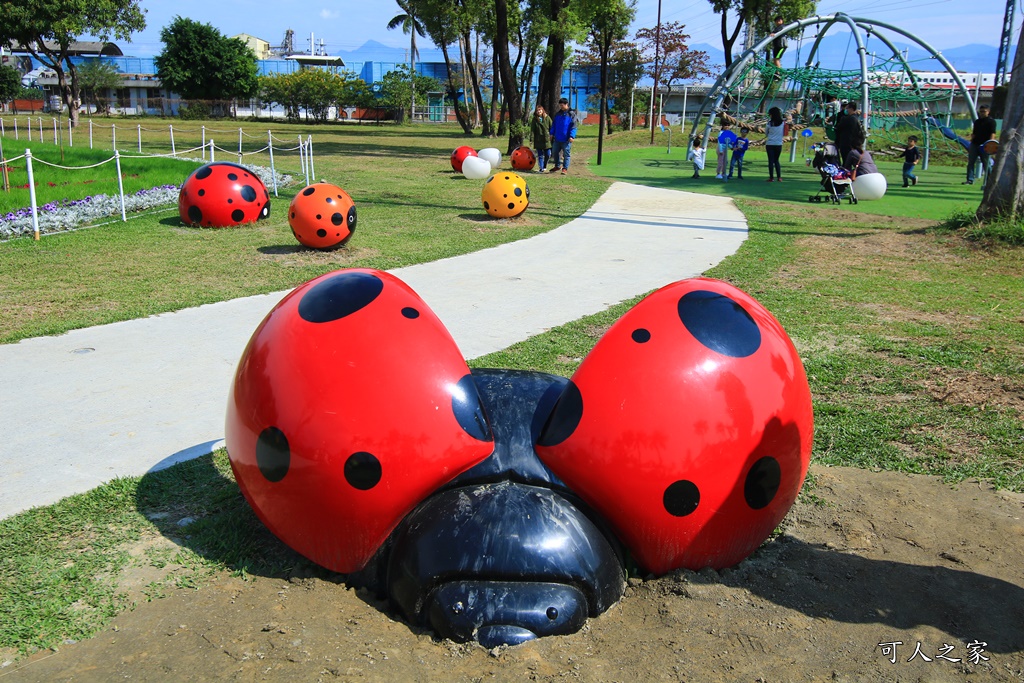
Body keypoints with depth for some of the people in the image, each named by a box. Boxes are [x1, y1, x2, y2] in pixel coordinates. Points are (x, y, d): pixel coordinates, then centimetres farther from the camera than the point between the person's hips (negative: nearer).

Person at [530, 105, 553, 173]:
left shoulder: (547, 118, 2)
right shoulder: (534, 119, 1)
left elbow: (551, 128, 3)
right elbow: (532, 130, -1)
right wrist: (532, 138, -10)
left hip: (547, 140, 1)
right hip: (538, 141, -1)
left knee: (548, 154, 3)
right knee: (540, 155, 1)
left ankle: (544, 166, 24)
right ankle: (541, 168, 5)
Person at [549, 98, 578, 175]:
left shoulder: (571, 114, -5)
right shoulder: (558, 114, 12)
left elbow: (573, 126, -10)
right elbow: (554, 124, 18)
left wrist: (572, 136, -18)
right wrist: (552, 133, 10)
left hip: (566, 139, -6)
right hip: (557, 138, 6)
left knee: (566, 154, 0)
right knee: (555, 152, 11)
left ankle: (565, 168, 7)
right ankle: (557, 166, 26)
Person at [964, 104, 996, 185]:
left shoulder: (991, 121, -2)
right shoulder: (977, 121, 18)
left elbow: (993, 133, -11)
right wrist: (971, 142, 18)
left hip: (984, 146, -6)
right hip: (975, 144, 6)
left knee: (986, 163, -2)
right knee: (971, 162, 1)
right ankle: (970, 180, 3)